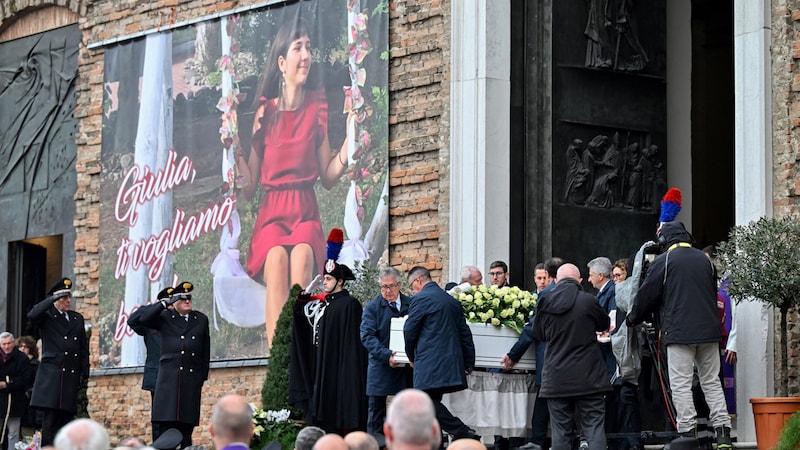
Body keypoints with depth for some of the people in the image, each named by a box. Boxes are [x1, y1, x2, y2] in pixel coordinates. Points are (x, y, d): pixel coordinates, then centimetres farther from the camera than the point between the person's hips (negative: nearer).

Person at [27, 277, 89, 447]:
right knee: (50, 418, -9)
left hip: (72, 376, 4)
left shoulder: (78, 318, 19)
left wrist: (84, 373, 11)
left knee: (66, 417, 2)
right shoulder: (46, 316, 5)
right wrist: (53, 299, -14)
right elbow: (32, 315, -20)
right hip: (51, 374, -4)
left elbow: (84, 348, 19)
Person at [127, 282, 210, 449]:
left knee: (186, 431, 3)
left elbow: (205, 352, 17)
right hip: (168, 380, -2)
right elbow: (135, 319, -5)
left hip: (191, 381, 2)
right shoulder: (164, 318, 8)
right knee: (163, 428, -7)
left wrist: (203, 378, 13)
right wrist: (164, 304, -6)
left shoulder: (201, 320, 15)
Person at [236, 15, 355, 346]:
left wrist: (350, 139, -1)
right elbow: (249, 188, 7)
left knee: (302, 255, -35)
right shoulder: (264, 112, 6)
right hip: (272, 212, -1)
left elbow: (328, 178, 11)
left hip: (306, 213, 1)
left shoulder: (317, 108, 8)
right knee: (277, 257, -35)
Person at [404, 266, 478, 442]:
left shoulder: (420, 299, -7)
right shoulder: (452, 301, 17)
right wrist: (468, 364, 20)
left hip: (430, 364, -8)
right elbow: (465, 333, 18)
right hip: (451, 365, 8)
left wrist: (412, 356, 13)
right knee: (433, 403, 13)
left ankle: (464, 433, -19)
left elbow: (410, 331, -3)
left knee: (429, 402, -9)